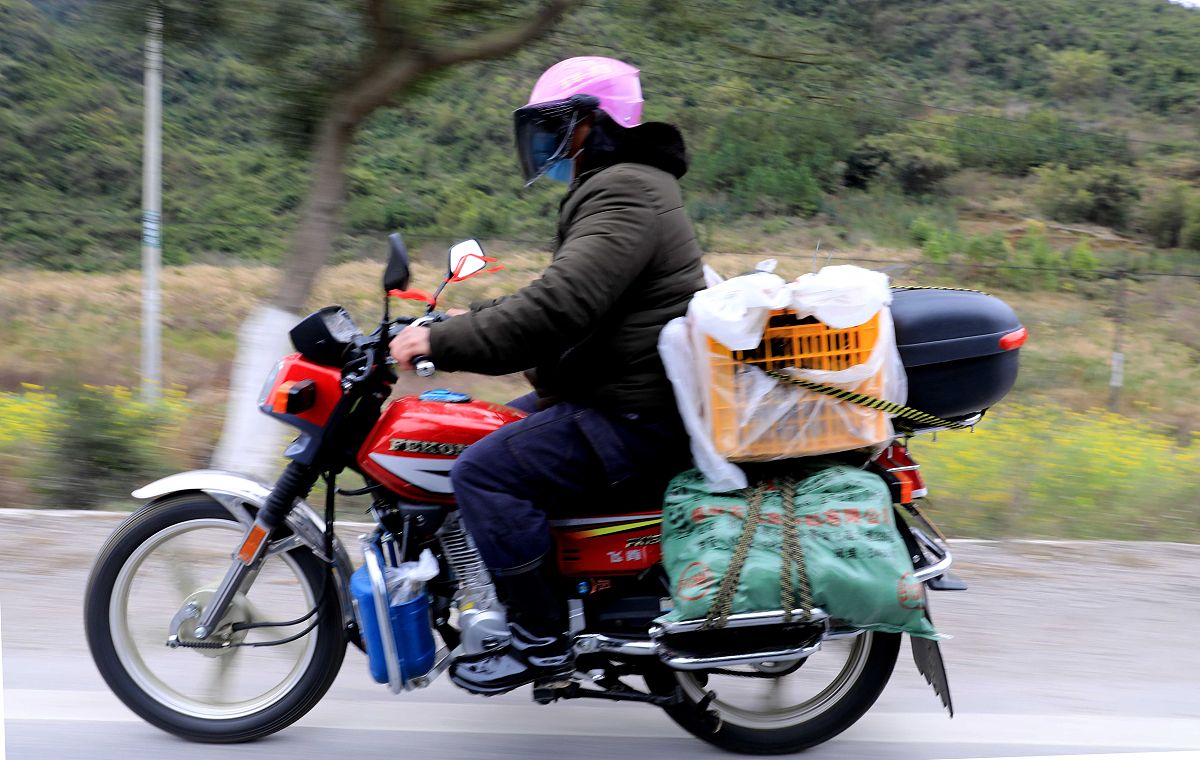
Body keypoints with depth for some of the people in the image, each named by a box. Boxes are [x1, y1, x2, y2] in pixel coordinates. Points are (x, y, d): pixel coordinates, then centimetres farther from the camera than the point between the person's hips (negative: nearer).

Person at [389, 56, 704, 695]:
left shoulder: (623, 200, -18)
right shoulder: (614, 189, 18)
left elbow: (554, 311, -30)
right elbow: (557, 298, 24)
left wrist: (441, 343, -24)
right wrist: (456, 323, 16)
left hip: (636, 420, -11)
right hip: (613, 397, 11)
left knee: (483, 472, -18)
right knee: (481, 435, 19)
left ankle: (543, 641, -9)